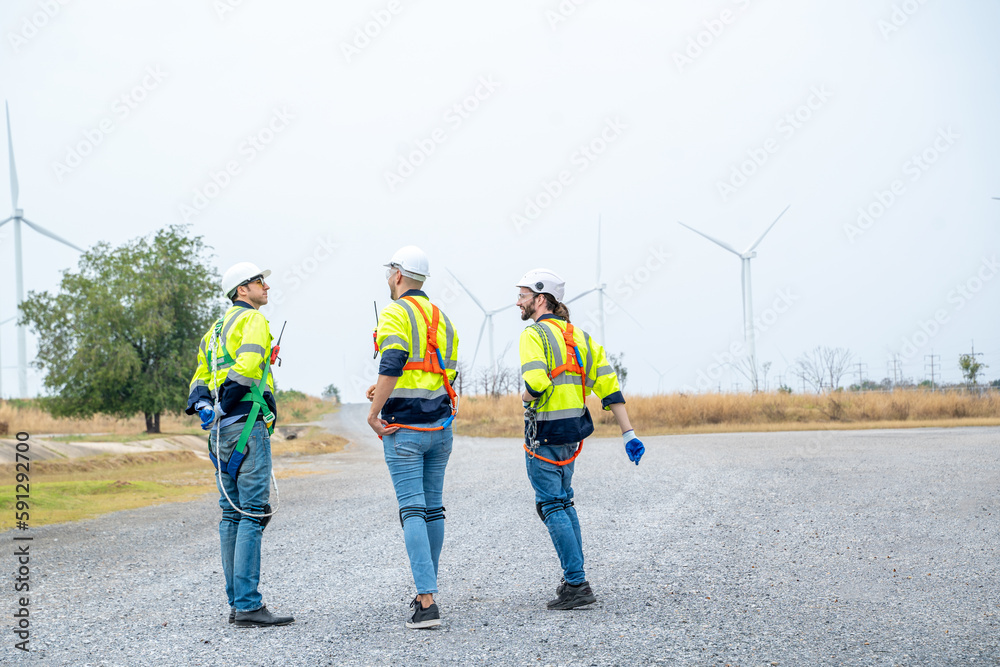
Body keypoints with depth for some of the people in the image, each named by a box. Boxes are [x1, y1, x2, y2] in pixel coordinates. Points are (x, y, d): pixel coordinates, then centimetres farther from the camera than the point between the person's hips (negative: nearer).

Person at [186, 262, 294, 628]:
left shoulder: (217, 328, 24)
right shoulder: (253, 319, -4)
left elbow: (201, 377, 21)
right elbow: (248, 364, -21)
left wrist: (204, 404, 5)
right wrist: (228, 402, -14)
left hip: (221, 429, 9)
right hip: (247, 423, -9)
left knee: (232, 514, 10)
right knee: (253, 513, -10)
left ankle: (236, 602, 12)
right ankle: (248, 606, -14)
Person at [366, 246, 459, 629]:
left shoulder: (395, 313, -8)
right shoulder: (442, 319, 16)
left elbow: (392, 364, -23)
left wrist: (374, 413, -14)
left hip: (404, 428, -7)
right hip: (440, 427, 7)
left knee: (412, 511, -8)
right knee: (433, 508, 14)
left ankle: (427, 603, -15)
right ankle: (427, 590, 24)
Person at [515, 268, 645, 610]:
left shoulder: (534, 334, -11)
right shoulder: (579, 336, 13)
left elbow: (536, 383, -27)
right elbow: (609, 386, 8)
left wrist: (525, 398, -3)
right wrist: (629, 434, 7)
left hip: (544, 432, -8)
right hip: (573, 430, 8)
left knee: (550, 506, -3)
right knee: (563, 501, 20)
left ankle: (576, 585, -7)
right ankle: (574, 578, 22)